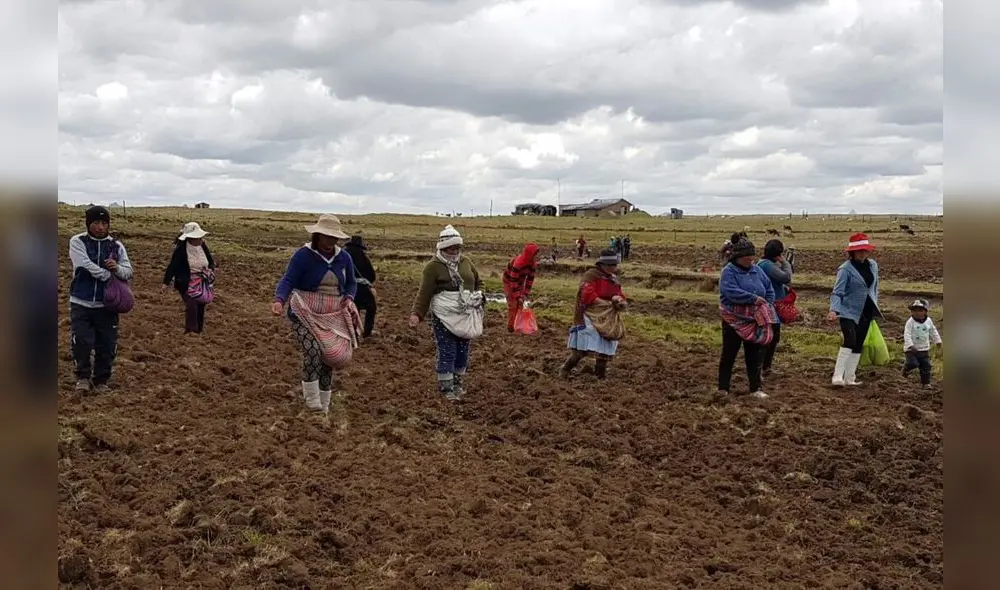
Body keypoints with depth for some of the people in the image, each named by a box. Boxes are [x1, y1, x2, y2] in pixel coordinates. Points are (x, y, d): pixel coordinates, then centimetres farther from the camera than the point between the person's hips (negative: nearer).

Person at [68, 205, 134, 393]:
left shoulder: (116, 246, 3)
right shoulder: (77, 242, -4)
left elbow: (128, 272, 1)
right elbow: (87, 266, -18)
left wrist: (117, 268, -20)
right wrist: (109, 276, -14)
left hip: (106, 305, 2)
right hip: (81, 303, -2)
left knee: (107, 345, 5)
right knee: (82, 342, -8)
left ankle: (101, 379, 25)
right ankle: (83, 376, 18)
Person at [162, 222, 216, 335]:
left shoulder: (203, 246, -1)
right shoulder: (180, 250, -16)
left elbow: (211, 261, 11)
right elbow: (172, 266, -13)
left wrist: (210, 270, -10)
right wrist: (166, 283, -17)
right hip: (186, 285, -5)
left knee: (200, 308, 10)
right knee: (191, 305, -21)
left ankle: (198, 331, 24)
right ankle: (190, 330, -10)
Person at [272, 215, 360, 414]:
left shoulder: (344, 257, 3)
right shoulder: (303, 255, -11)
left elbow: (351, 283, 16)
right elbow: (288, 280, -18)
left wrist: (349, 298, -6)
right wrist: (279, 300, -37)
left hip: (333, 316, 4)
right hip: (306, 314, -4)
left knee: (331, 357, 4)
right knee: (313, 352, -22)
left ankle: (323, 405, 20)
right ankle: (311, 400, -7)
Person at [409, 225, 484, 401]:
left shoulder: (466, 262, 8)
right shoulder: (433, 267, -9)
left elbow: (478, 281, 23)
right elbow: (424, 293, -12)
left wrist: (479, 296, 7)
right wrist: (416, 314, -21)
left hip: (466, 316, 6)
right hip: (444, 316, -5)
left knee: (463, 351, 14)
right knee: (447, 352, -4)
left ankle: (458, 382, 29)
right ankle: (446, 387, 8)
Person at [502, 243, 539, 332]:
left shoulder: (534, 264, -17)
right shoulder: (517, 264, -38)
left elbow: (530, 279, -10)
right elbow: (513, 282, -34)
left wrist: (526, 294, -15)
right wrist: (518, 297, -32)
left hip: (520, 281, 6)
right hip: (509, 281, -6)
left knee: (522, 302, 4)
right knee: (513, 303, -9)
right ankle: (511, 326, 0)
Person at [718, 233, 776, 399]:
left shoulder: (757, 270, 7)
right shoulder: (728, 272, -13)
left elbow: (769, 288, 14)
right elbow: (732, 292, -26)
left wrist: (768, 305, -1)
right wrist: (754, 299, -22)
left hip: (755, 321, 6)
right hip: (734, 321, -6)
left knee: (754, 354, 10)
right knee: (729, 354, 3)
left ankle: (756, 388, 17)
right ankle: (723, 388, 12)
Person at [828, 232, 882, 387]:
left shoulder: (873, 265, 5)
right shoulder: (846, 269, -14)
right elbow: (837, 292, -19)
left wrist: (875, 305, 18)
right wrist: (834, 310, -32)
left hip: (866, 312, 7)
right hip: (849, 312, -7)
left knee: (858, 344, 8)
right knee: (850, 341, -21)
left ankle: (849, 377, 16)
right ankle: (837, 376, -21)